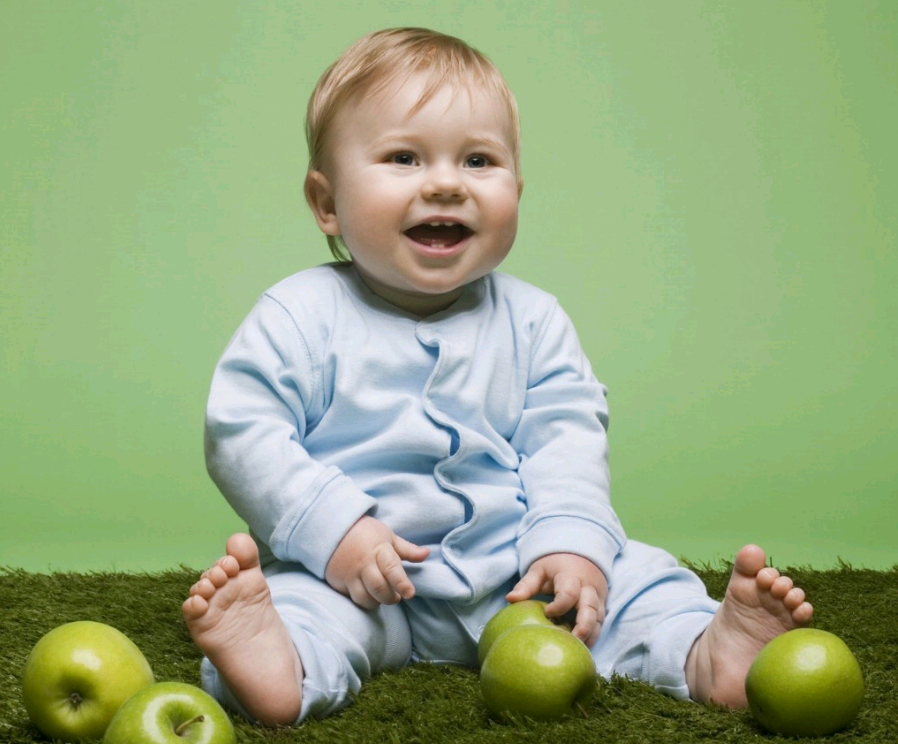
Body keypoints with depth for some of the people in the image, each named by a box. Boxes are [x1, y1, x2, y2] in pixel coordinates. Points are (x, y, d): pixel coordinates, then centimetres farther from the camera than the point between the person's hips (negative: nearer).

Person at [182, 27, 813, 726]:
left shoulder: (532, 320, 4)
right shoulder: (302, 316, -6)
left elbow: (567, 437, 0)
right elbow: (244, 431, -10)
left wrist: (570, 542, -17)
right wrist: (334, 528, -21)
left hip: (511, 567, 4)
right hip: (356, 578, -3)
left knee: (630, 576, -11)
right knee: (297, 592, -30)